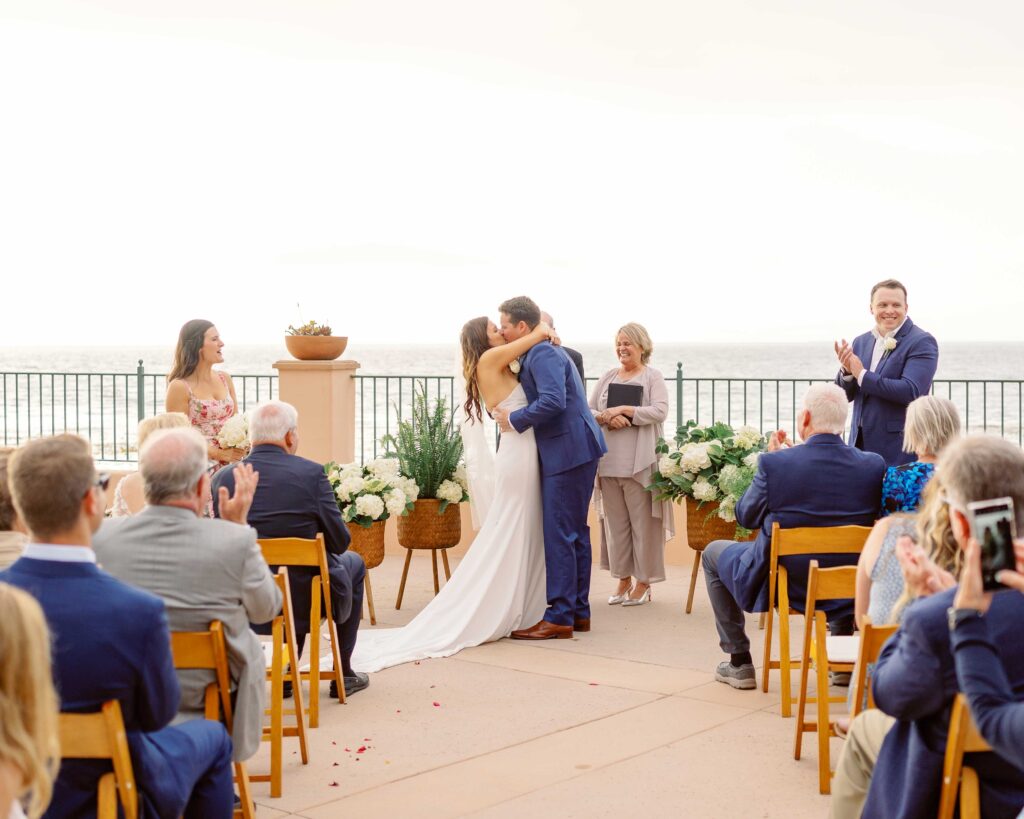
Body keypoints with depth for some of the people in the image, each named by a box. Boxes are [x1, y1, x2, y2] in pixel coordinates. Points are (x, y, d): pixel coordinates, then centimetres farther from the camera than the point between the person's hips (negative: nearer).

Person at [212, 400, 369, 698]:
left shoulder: (223, 478, -7)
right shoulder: (311, 473, -17)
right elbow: (339, 541, -10)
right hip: (304, 599, -4)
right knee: (353, 563, 28)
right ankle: (343, 674, 31)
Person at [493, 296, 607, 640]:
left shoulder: (543, 354, -14)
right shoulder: (544, 352, 18)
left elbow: (553, 401, -28)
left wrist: (514, 420, -16)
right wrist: (509, 415, 6)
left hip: (568, 452, -11)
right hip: (576, 451, 11)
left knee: (559, 534, -8)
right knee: (575, 532, 14)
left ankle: (560, 618, -5)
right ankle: (578, 612, 20)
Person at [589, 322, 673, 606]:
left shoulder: (653, 377, 3)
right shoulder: (607, 377, 15)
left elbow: (659, 411, -11)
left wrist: (624, 410, -16)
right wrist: (606, 418, -10)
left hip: (640, 462, -4)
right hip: (609, 461, 4)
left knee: (643, 521, -2)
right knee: (615, 521, 6)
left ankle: (643, 582, 6)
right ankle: (623, 579, 14)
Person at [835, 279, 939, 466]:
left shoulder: (922, 342, -8)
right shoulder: (860, 342, 12)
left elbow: (911, 391, -20)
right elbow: (845, 395, 13)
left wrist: (863, 375, -17)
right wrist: (846, 371, -10)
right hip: (861, 444, 6)